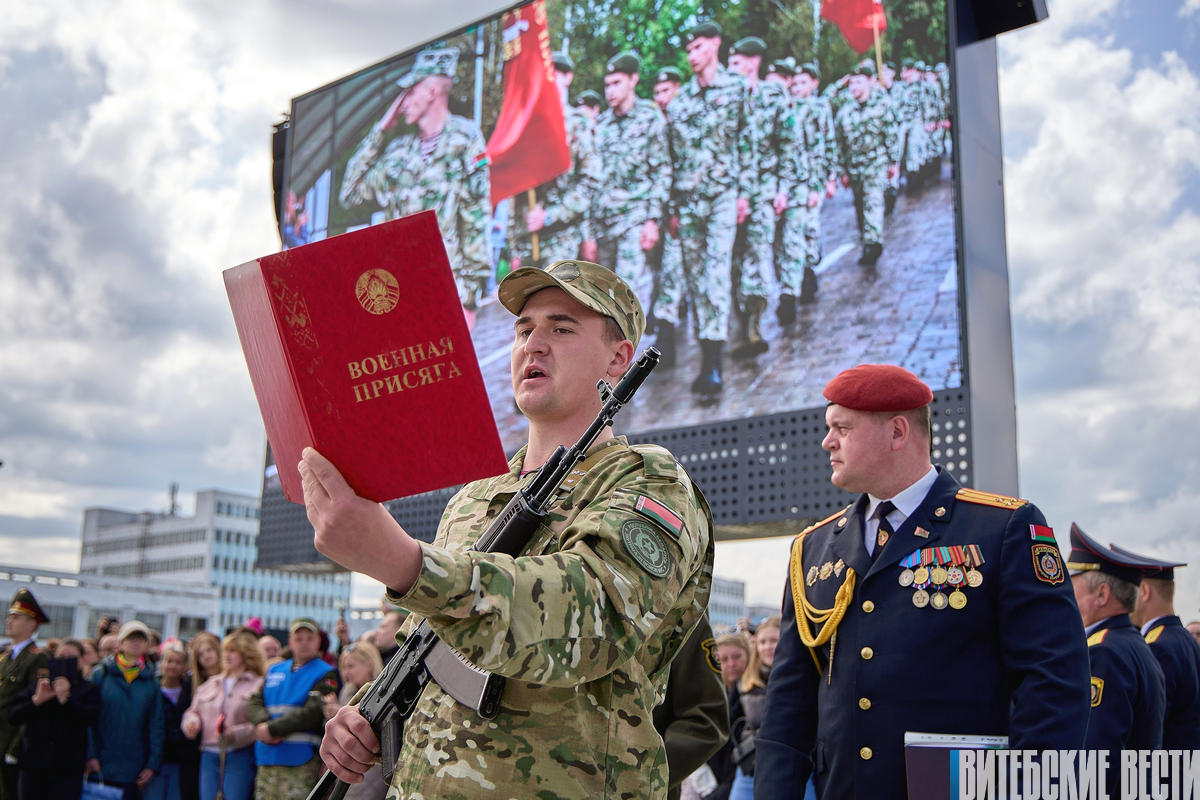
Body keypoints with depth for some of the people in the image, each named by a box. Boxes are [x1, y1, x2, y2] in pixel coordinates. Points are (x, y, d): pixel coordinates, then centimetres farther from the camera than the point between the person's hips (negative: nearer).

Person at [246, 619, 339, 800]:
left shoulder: (326, 674, 1)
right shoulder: (274, 671, 20)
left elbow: (312, 712, -11)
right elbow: (253, 703, 11)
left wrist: (273, 729, -13)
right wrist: (263, 723, -11)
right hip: (267, 761, 6)